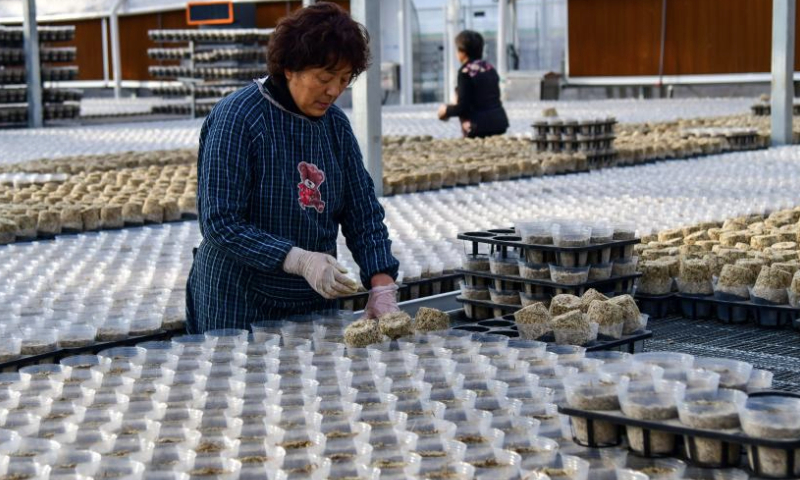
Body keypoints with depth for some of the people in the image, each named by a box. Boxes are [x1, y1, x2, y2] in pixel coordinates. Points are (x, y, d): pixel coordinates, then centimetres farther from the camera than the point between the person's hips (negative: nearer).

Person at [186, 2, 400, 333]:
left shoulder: (335, 123, 4)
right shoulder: (237, 119, -15)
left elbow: (364, 213, 3)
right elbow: (220, 224, -20)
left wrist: (382, 287, -11)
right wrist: (299, 260, -29)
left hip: (316, 301, 6)